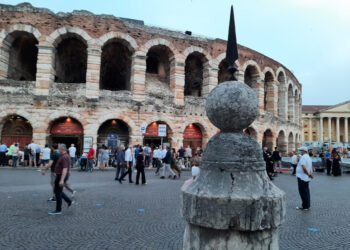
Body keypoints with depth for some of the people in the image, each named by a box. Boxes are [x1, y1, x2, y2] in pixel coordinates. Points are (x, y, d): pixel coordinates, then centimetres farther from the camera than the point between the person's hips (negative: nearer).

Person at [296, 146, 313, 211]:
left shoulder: (303, 157, -17)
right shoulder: (309, 157, 15)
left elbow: (304, 167, -27)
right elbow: (310, 167, 15)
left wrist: (308, 174, -16)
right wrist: (311, 173, 1)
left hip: (302, 177, -10)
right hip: (306, 178, 10)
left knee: (303, 192, -3)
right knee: (306, 192, 14)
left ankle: (305, 206, 2)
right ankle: (307, 206, 21)